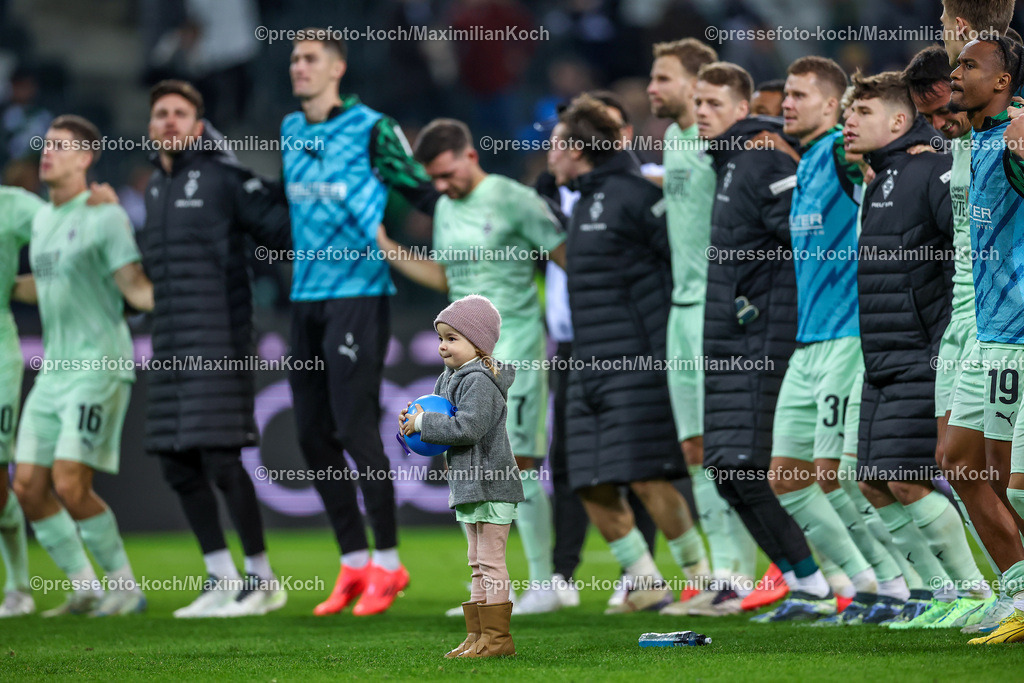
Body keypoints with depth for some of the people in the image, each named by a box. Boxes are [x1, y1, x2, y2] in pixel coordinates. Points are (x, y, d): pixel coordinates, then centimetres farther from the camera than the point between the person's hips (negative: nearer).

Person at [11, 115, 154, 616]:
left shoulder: (104, 217, -9)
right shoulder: (42, 219, 15)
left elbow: (134, 287, -12)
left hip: (99, 368, -8)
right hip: (55, 369, 8)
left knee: (70, 484, -17)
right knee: (28, 486, 3)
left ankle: (125, 588, -3)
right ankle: (86, 589, 14)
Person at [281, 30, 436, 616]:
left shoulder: (371, 129, -7)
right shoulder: (290, 130, 13)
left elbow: (422, 191, -4)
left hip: (359, 294, -7)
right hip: (306, 298, 7)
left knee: (356, 428, -10)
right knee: (314, 435, 6)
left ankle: (388, 562, 0)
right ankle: (355, 562, 15)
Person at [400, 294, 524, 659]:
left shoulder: (481, 382, -18)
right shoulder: (450, 379, 14)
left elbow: (466, 428, -28)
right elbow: (443, 417, 22)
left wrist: (423, 423, -21)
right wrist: (413, 419, 0)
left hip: (491, 485, -10)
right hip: (469, 485, 10)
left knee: (490, 562, -7)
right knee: (478, 565, 13)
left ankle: (497, 636, -3)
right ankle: (477, 635, 17)